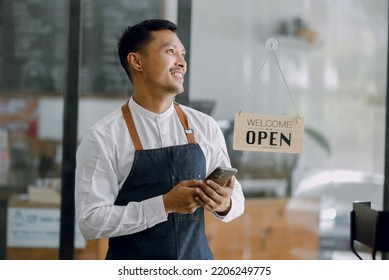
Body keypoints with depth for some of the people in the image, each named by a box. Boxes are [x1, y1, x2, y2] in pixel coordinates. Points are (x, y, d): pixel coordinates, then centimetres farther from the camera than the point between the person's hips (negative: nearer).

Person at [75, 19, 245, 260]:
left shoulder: (206, 127, 1)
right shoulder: (103, 138, -11)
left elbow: (236, 198, 7)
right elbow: (91, 221, -15)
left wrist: (225, 204, -15)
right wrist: (165, 204, -23)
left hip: (196, 266, 4)